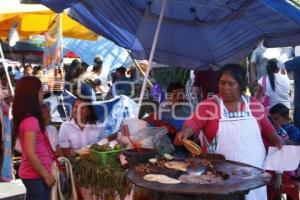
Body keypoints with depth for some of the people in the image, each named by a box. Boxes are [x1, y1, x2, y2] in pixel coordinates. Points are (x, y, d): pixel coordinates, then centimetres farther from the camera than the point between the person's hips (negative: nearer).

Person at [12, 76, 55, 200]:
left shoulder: (24, 119, 7)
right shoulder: (31, 121, -21)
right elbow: (30, 154, -25)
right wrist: (46, 175, -17)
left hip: (31, 174, 9)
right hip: (37, 176, -9)